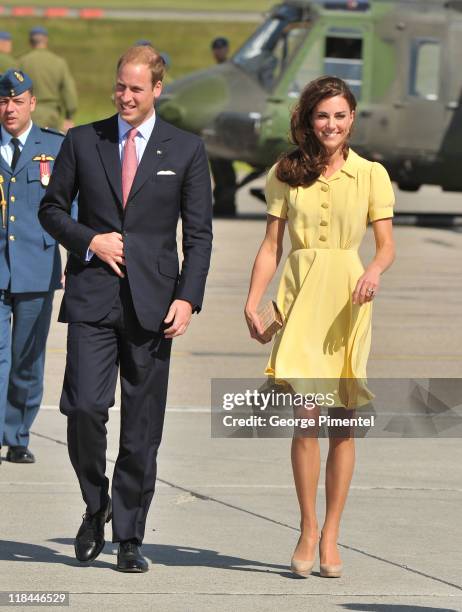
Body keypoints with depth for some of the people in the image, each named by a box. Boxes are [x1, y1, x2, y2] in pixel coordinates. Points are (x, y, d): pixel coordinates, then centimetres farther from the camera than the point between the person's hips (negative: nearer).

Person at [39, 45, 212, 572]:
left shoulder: (186, 150, 6)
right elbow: (51, 208, 13)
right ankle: (96, 507, 12)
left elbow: (198, 233, 5)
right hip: (91, 297, 0)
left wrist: (188, 297, -6)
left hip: (151, 303, 0)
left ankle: (129, 538, 9)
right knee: (84, 409, -13)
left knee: (142, 429, 0)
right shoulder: (82, 142, 8)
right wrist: (88, 241, -6)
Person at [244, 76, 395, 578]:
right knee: (307, 416, -12)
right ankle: (307, 529, 1)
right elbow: (271, 245, 9)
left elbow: (387, 244, 2)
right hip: (300, 297, 0)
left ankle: (330, 537, 10)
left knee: (343, 422, 1)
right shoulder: (285, 174, 7)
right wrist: (251, 303, -1)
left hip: (347, 301, 0)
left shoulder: (371, 175, 4)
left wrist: (375, 270, -20)